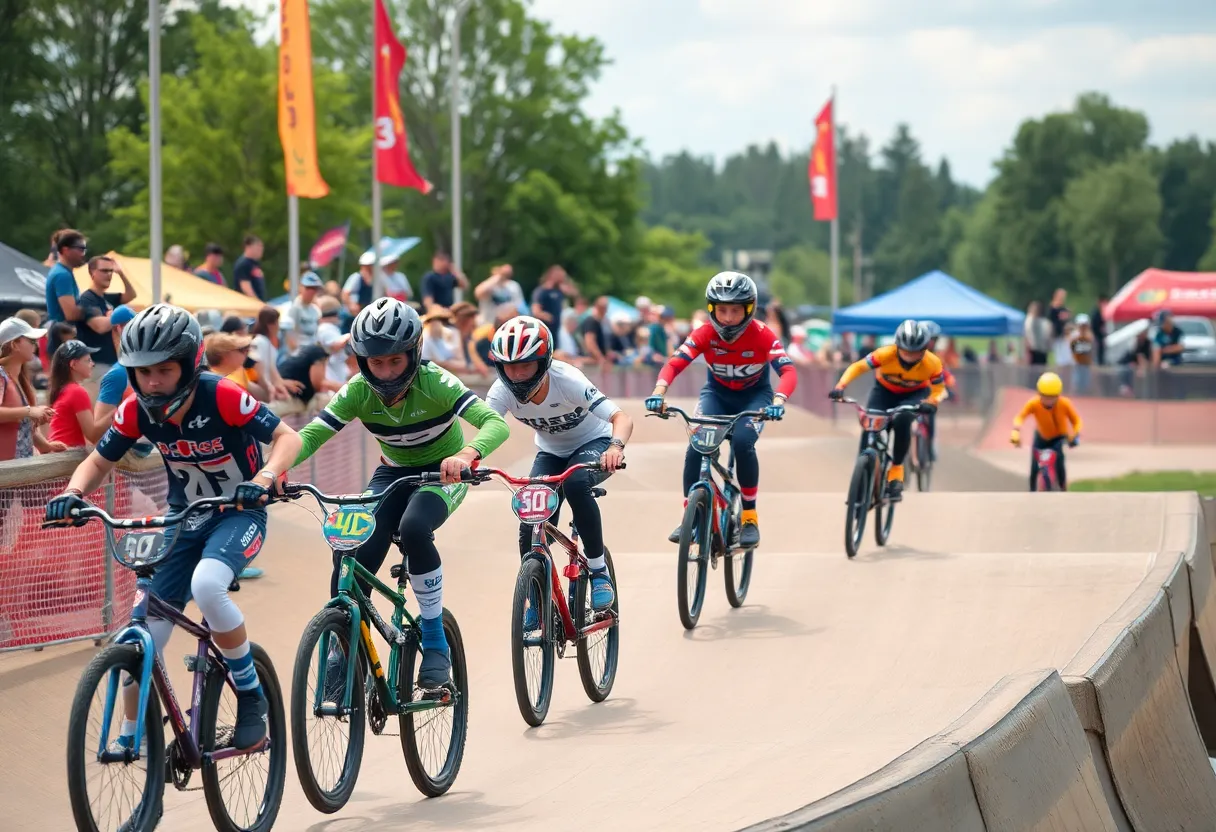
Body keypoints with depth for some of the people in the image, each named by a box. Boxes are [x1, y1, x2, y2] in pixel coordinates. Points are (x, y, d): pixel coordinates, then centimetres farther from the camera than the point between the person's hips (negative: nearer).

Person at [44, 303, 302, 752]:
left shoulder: (220, 396, -25)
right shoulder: (137, 411, -12)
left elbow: (287, 437, -24)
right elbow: (99, 462, -1)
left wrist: (263, 480, -43)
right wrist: (73, 493, -23)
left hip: (238, 513, -5)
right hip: (185, 517, 5)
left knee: (206, 585, -35)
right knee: (145, 639, -3)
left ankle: (251, 695, -15)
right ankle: (131, 736, 18)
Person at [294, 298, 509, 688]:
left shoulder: (435, 383, -27)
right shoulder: (358, 392, -18)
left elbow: (495, 423, -39)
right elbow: (310, 435, -26)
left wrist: (466, 455, -61)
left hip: (443, 472, -3)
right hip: (393, 472, 3)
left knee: (413, 527, -35)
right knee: (353, 551, -20)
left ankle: (435, 641, -20)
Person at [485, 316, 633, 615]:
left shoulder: (567, 381, -33)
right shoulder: (503, 390, -23)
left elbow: (621, 417, -41)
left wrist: (616, 447, -63)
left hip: (593, 444, -4)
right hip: (552, 452, 4)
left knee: (575, 484, -36)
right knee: (531, 528, -16)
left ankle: (599, 570, -20)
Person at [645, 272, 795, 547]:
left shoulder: (762, 335, -26)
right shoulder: (705, 334, -21)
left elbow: (788, 371, -35)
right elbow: (674, 364, -30)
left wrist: (778, 401, -55)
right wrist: (658, 393, -50)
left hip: (754, 395, -2)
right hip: (718, 393, 2)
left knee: (742, 442, -30)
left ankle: (750, 518, -14)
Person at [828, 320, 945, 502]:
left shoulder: (932, 364, -29)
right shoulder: (886, 354, -32)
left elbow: (939, 389, -18)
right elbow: (857, 367, -25)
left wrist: (932, 402, -41)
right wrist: (840, 387, -40)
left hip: (914, 395, -1)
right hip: (884, 391, 1)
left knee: (901, 421, -32)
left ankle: (896, 471, -15)